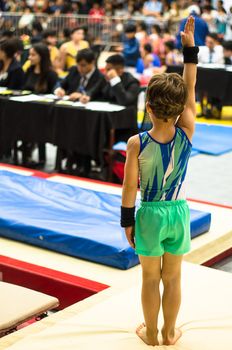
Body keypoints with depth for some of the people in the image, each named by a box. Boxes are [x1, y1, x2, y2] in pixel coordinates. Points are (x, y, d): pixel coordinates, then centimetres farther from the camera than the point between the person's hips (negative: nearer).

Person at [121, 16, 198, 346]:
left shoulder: (136, 143, -20)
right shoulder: (186, 133, -15)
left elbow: (130, 188, -13)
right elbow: (190, 89, -5)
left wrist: (127, 222, 0)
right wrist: (190, 47, 0)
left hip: (150, 215, -2)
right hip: (178, 213, 2)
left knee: (151, 279, 15)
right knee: (173, 278, 17)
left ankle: (151, 333, 31)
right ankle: (169, 333, 33)